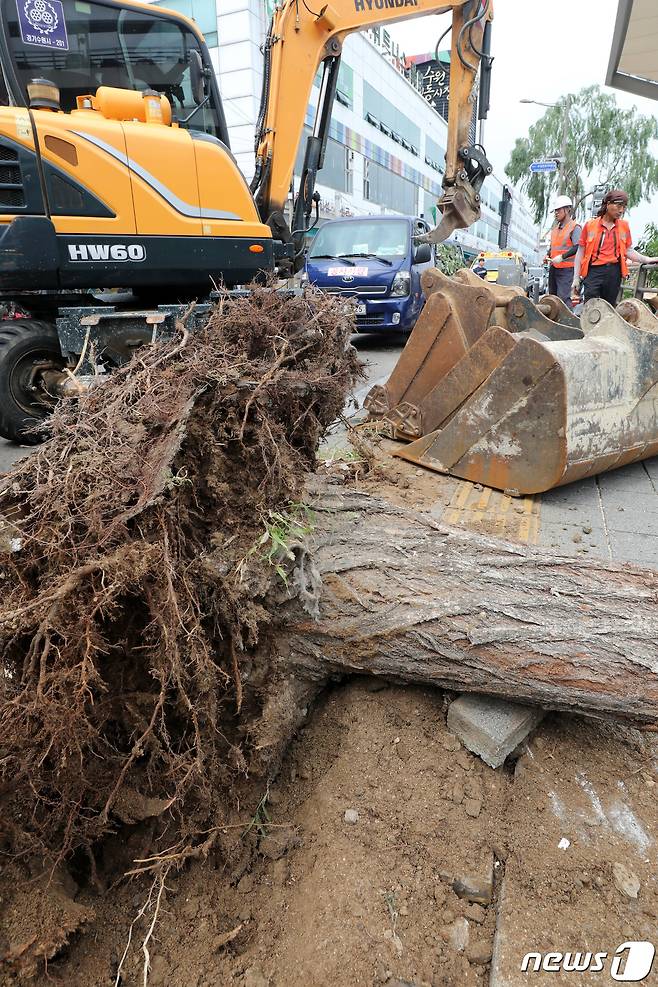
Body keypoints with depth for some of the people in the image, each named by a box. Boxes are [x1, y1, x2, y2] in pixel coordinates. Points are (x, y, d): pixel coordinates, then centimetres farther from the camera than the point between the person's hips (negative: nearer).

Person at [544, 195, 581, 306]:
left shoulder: (574, 227, -8)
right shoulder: (555, 227, 16)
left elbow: (578, 247, -18)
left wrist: (562, 257, -23)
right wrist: (548, 255, 9)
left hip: (566, 268, -8)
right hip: (553, 267, 8)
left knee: (563, 297, -16)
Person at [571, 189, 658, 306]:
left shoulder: (624, 226, 11)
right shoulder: (590, 225, 3)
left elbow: (628, 251, 14)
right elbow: (580, 252, 6)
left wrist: (648, 260, 1)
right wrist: (576, 278, 1)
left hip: (614, 273, 3)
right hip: (594, 271, -3)